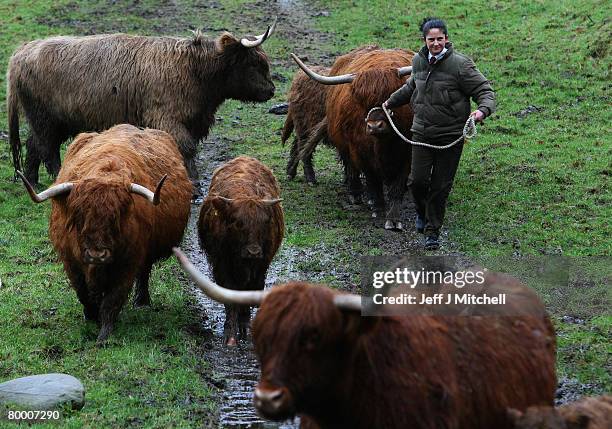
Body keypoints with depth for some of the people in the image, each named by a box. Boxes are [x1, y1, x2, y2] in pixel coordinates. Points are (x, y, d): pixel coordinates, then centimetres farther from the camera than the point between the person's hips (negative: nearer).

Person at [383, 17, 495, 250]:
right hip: (421, 132, 4)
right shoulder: (418, 62, 5)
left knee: (441, 187, 2)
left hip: (450, 135, -4)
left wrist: (483, 110, -31)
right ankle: (422, 213, 29)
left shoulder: (460, 64, -11)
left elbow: (484, 90, -10)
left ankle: (432, 232, 16)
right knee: (418, 180, -3)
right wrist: (392, 101, 40)